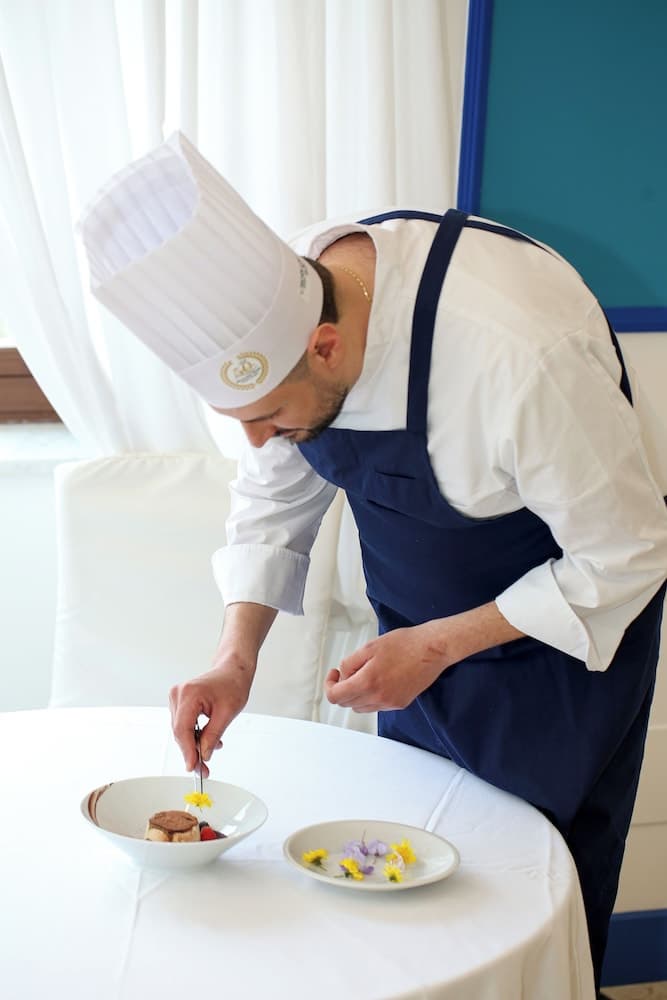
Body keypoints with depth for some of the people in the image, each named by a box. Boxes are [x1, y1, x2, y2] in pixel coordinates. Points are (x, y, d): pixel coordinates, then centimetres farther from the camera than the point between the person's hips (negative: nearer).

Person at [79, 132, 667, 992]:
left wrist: (435, 647, -24)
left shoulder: (519, 354, -39)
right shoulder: (275, 309, -19)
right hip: (418, 632, 6)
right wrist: (237, 656, -14)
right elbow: (274, 497, -2)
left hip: (560, 639, -5)